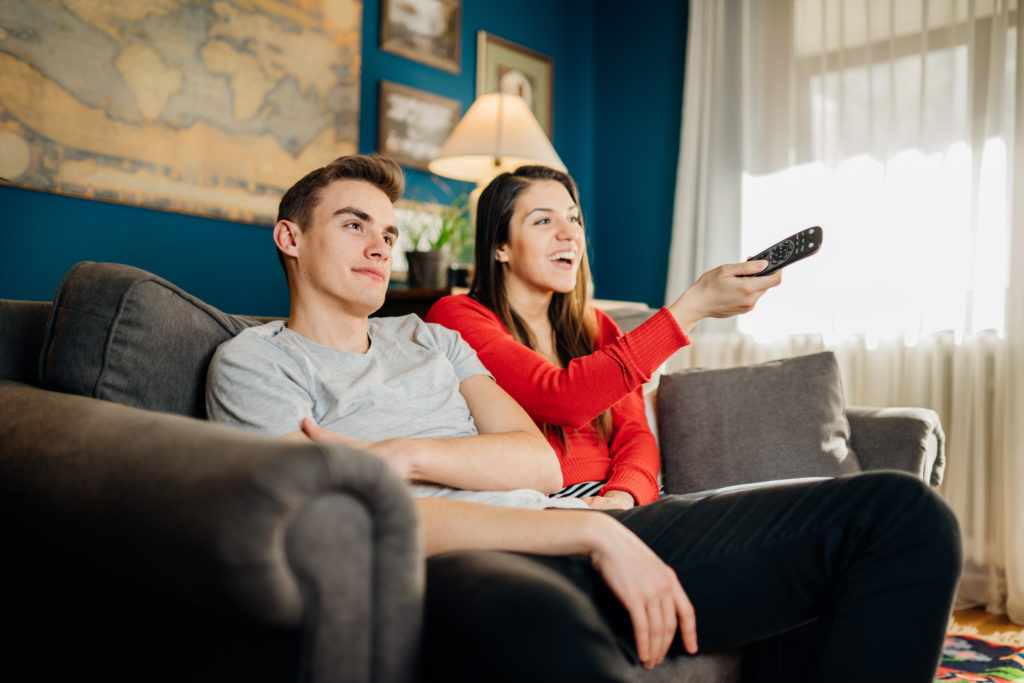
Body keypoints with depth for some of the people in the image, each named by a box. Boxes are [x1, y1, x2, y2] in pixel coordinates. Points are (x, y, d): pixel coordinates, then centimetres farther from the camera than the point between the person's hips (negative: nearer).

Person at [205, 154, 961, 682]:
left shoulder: (431, 338, 27)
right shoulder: (252, 361, 8)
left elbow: (540, 463, 13)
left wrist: (407, 456, -6)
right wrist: (595, 533, -15)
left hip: (556, 538, 7)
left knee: (906, 514, -3)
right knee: (538, 622, -49)